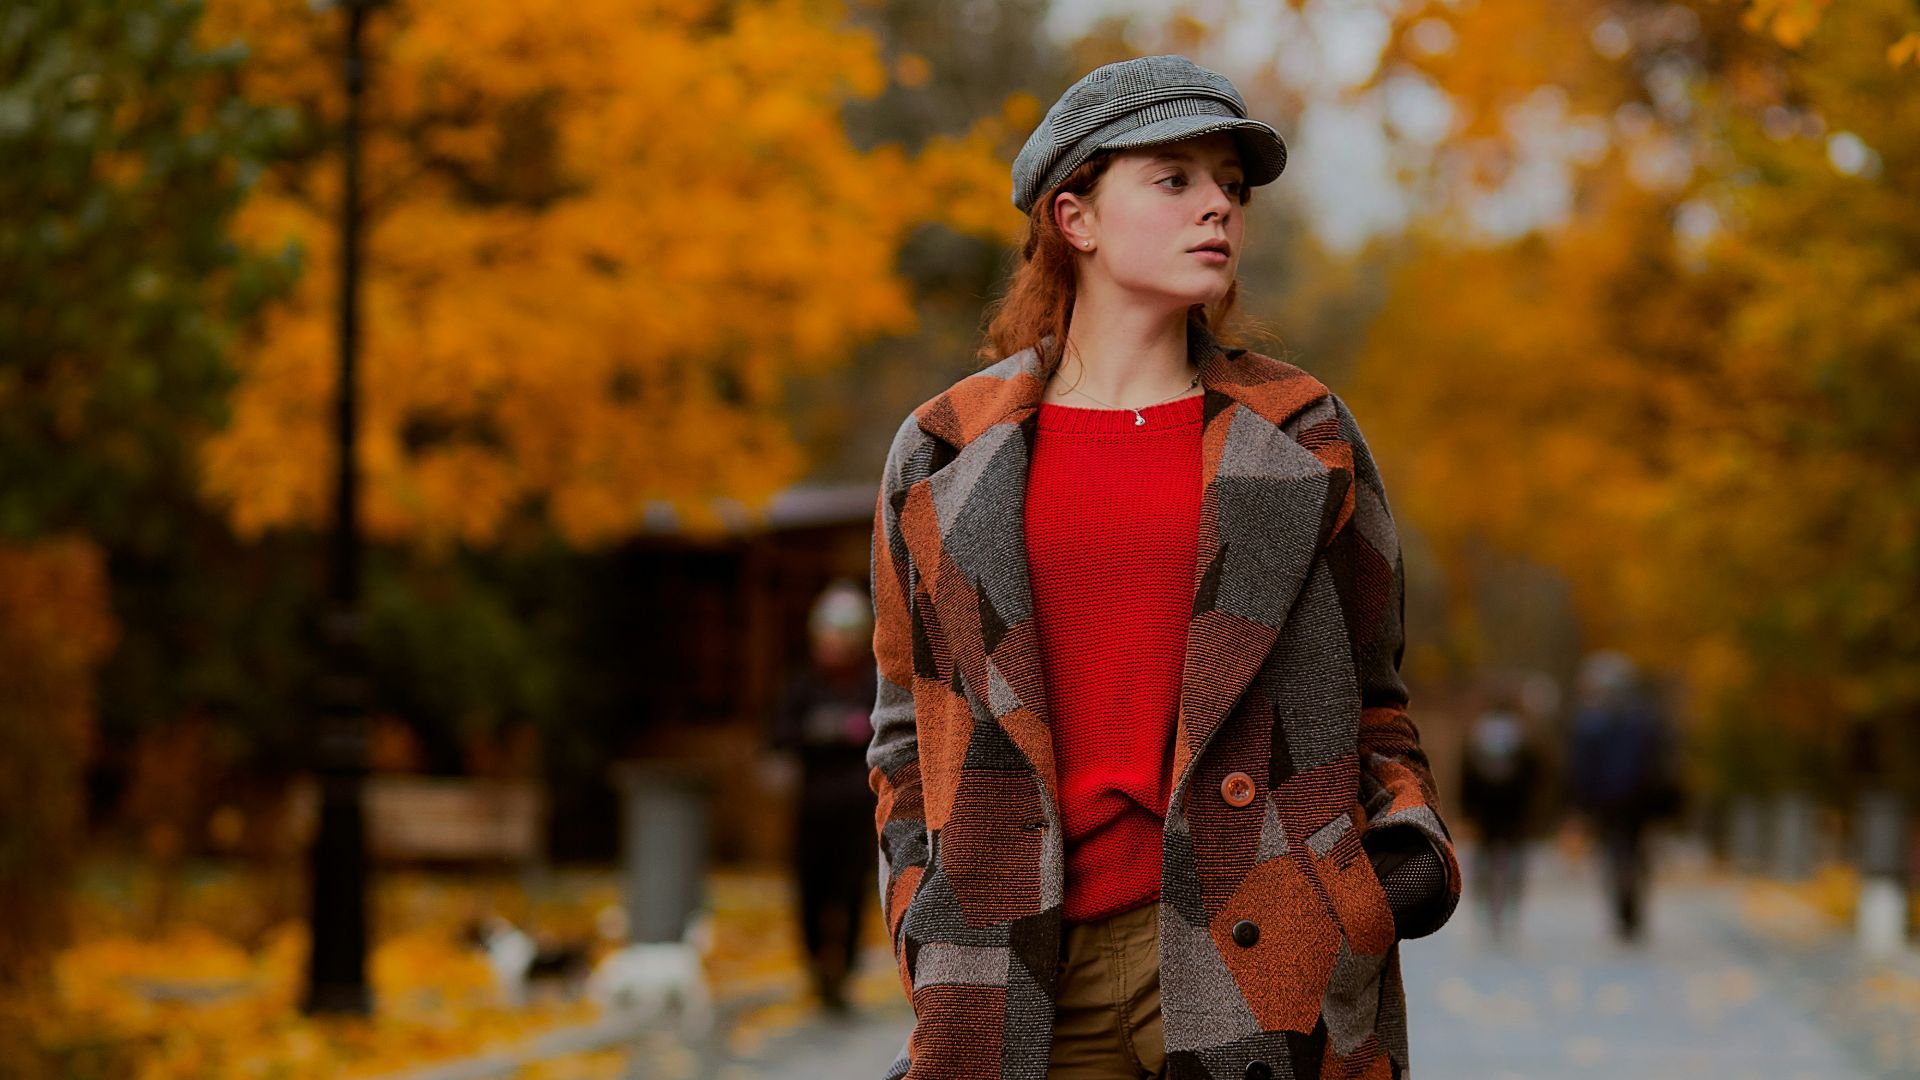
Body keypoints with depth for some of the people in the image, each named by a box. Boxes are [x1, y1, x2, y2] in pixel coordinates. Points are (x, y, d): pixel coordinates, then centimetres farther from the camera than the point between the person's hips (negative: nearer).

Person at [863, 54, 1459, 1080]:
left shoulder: (1305, 442, 9)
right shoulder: (941, 463, 9)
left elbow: (1367, 699, 17)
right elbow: (912, 734, 15)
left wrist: (1410, 848, -1)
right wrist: (940, 984, 5)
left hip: (1252, 951, 0)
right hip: (1037, 977, 1)